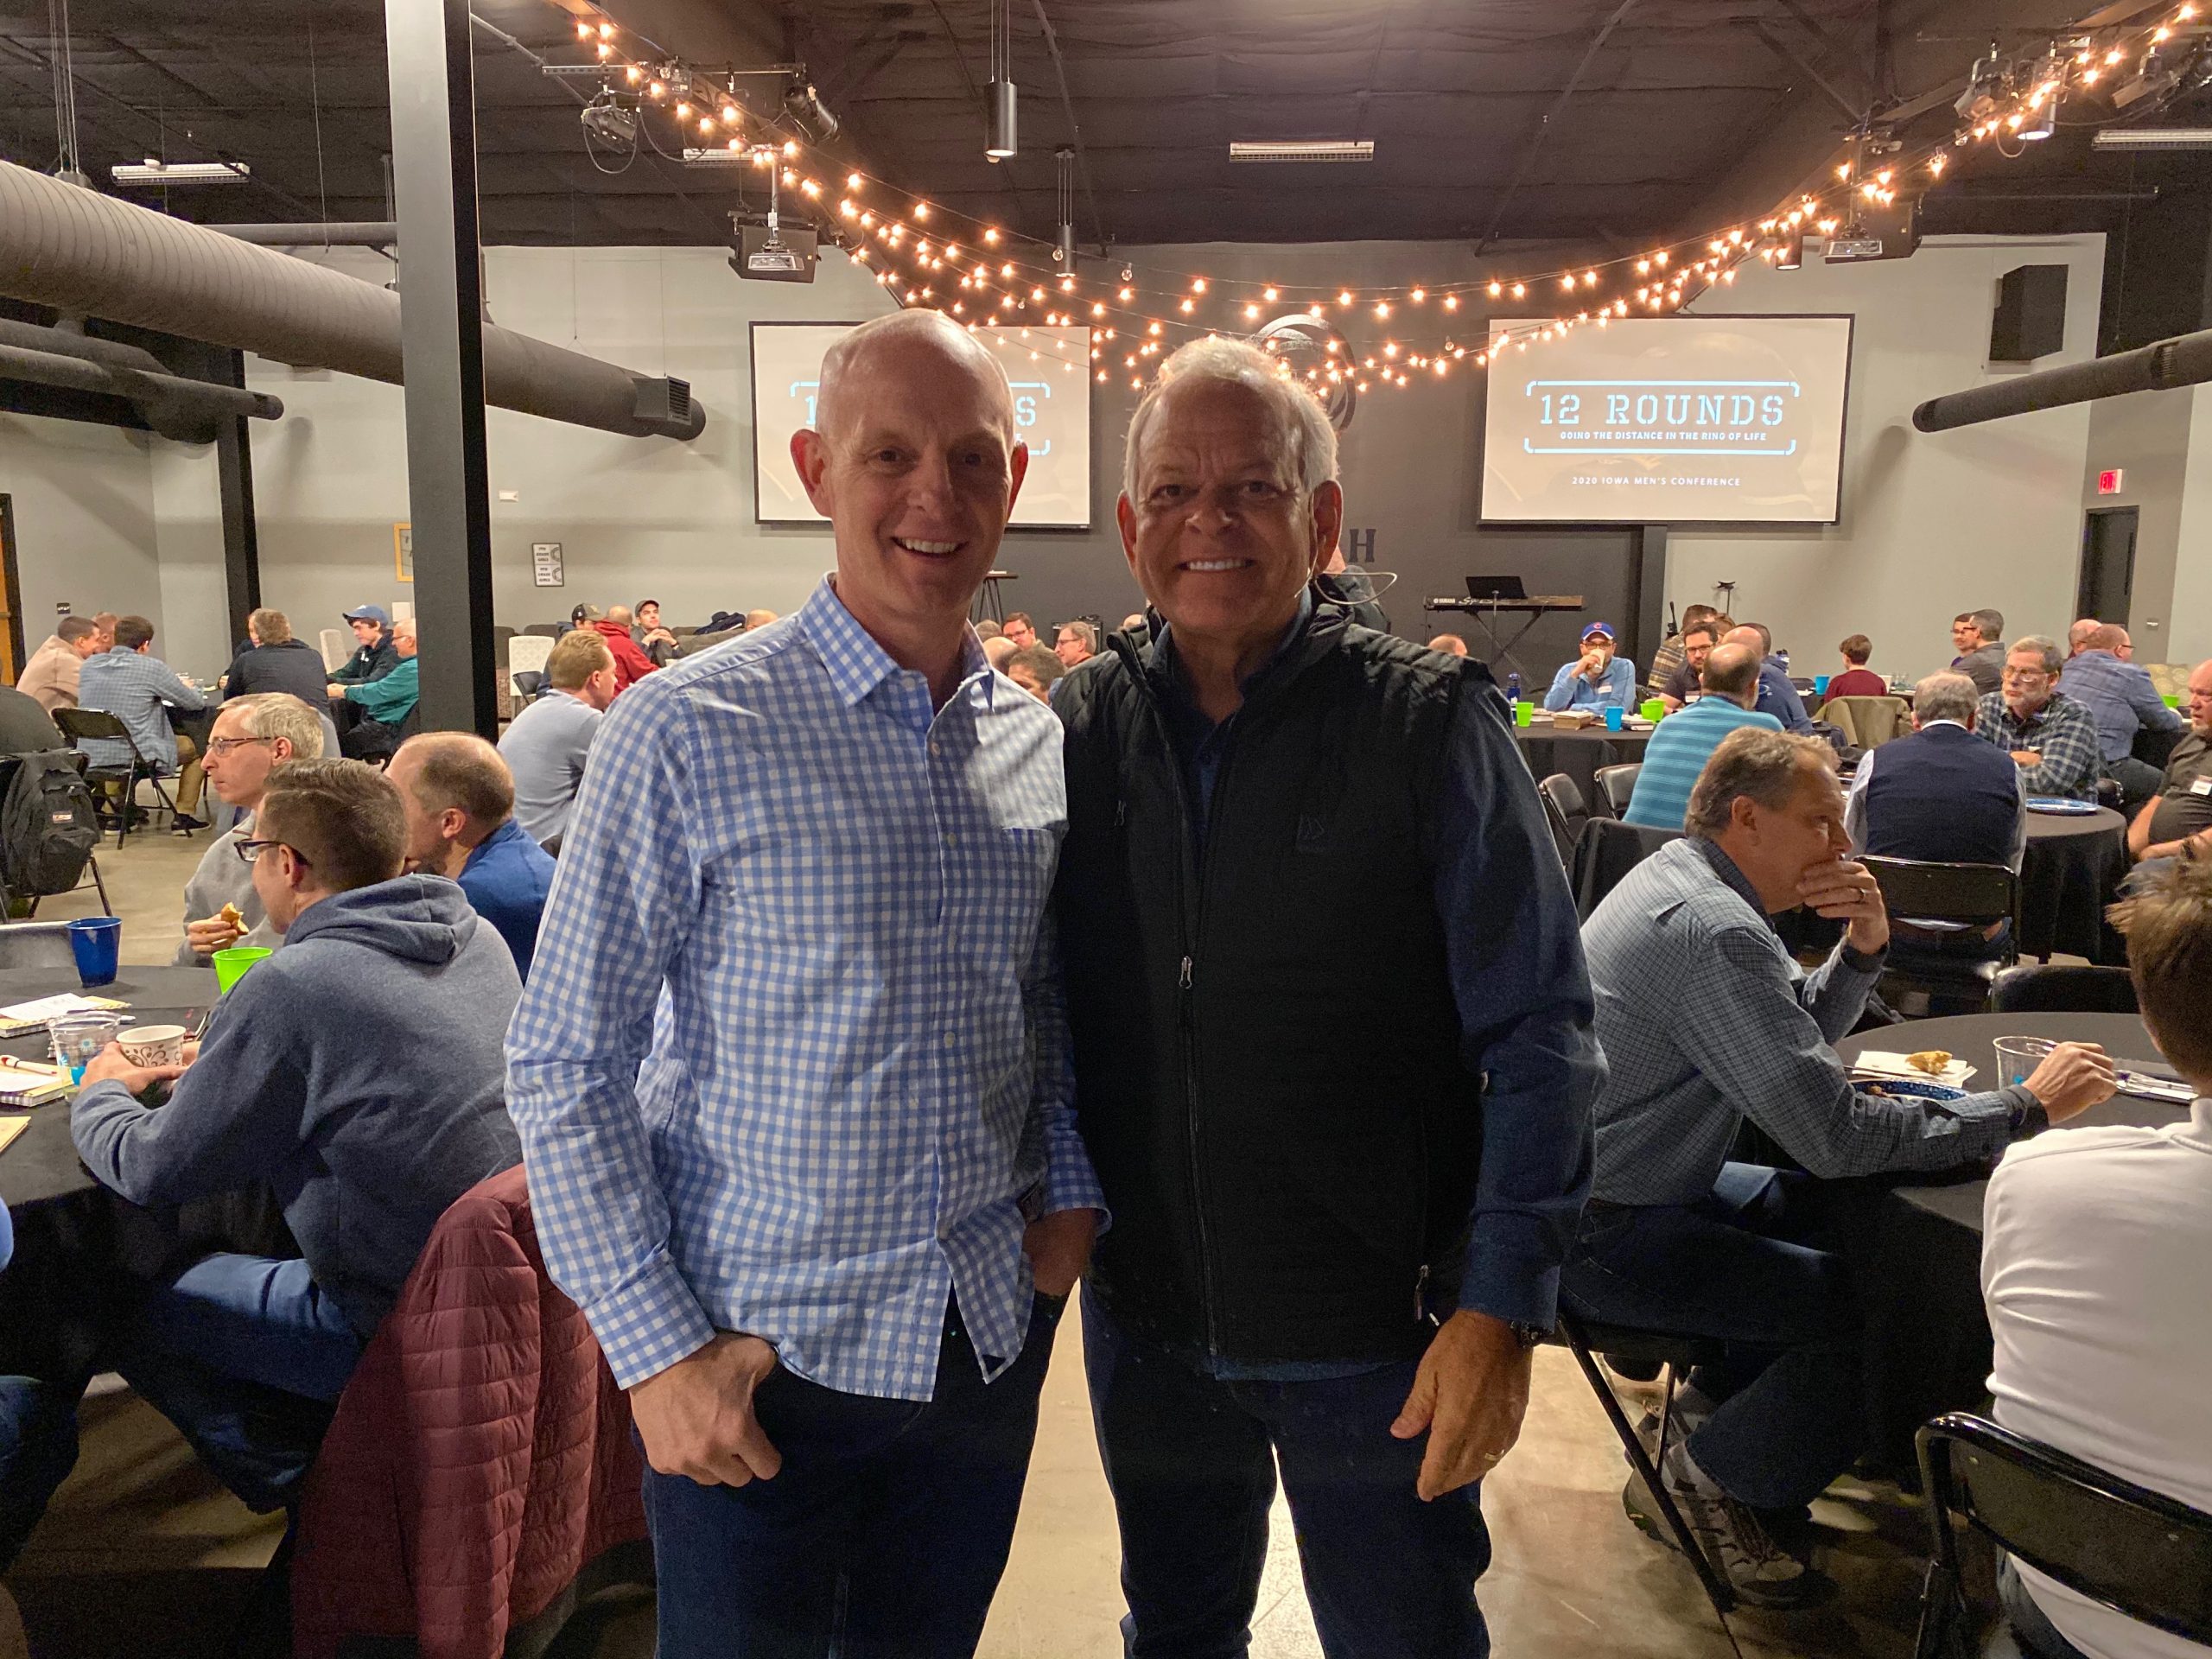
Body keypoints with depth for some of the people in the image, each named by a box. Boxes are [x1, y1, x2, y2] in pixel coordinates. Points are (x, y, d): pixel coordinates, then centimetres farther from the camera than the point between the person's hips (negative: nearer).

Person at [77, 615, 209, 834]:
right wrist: (192, 688, 22)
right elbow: (196, 702, -2)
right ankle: (183, 817, 18)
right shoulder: (151, 668, -10)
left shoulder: (89, 665, 6)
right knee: (194, 747, 20)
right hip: (139, 756, -6)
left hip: (92, 758, 6)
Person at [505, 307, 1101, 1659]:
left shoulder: (1044, 748, 1)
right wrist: (657, 1345, -12)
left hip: (992, 1339, 5)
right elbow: (566, 1065, -11)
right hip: (758, 1355, -4)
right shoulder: (687, 734, -14)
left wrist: (1072, 1187, -2)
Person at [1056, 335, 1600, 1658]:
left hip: (1376, 1338, -3)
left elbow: (1540, 1037, -12)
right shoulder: (1083, 731, -1)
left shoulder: (1432, 726, -11)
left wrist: (1503, 1308, -16)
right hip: (1145, 1317, 3)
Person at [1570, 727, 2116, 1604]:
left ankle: (1721, 1396, 27)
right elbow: (1838, 1134, -27)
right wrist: (2029, 1105, -15)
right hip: (1597, 1233, -10)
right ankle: (1700, 1476, 8)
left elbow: (1802, 1033, 16)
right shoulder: (1715, 932, -25)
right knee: (1864, 1304, -12)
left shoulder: (1677, 877, 7)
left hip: (1625, 1182, 10)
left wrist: (1864, 944, -3)